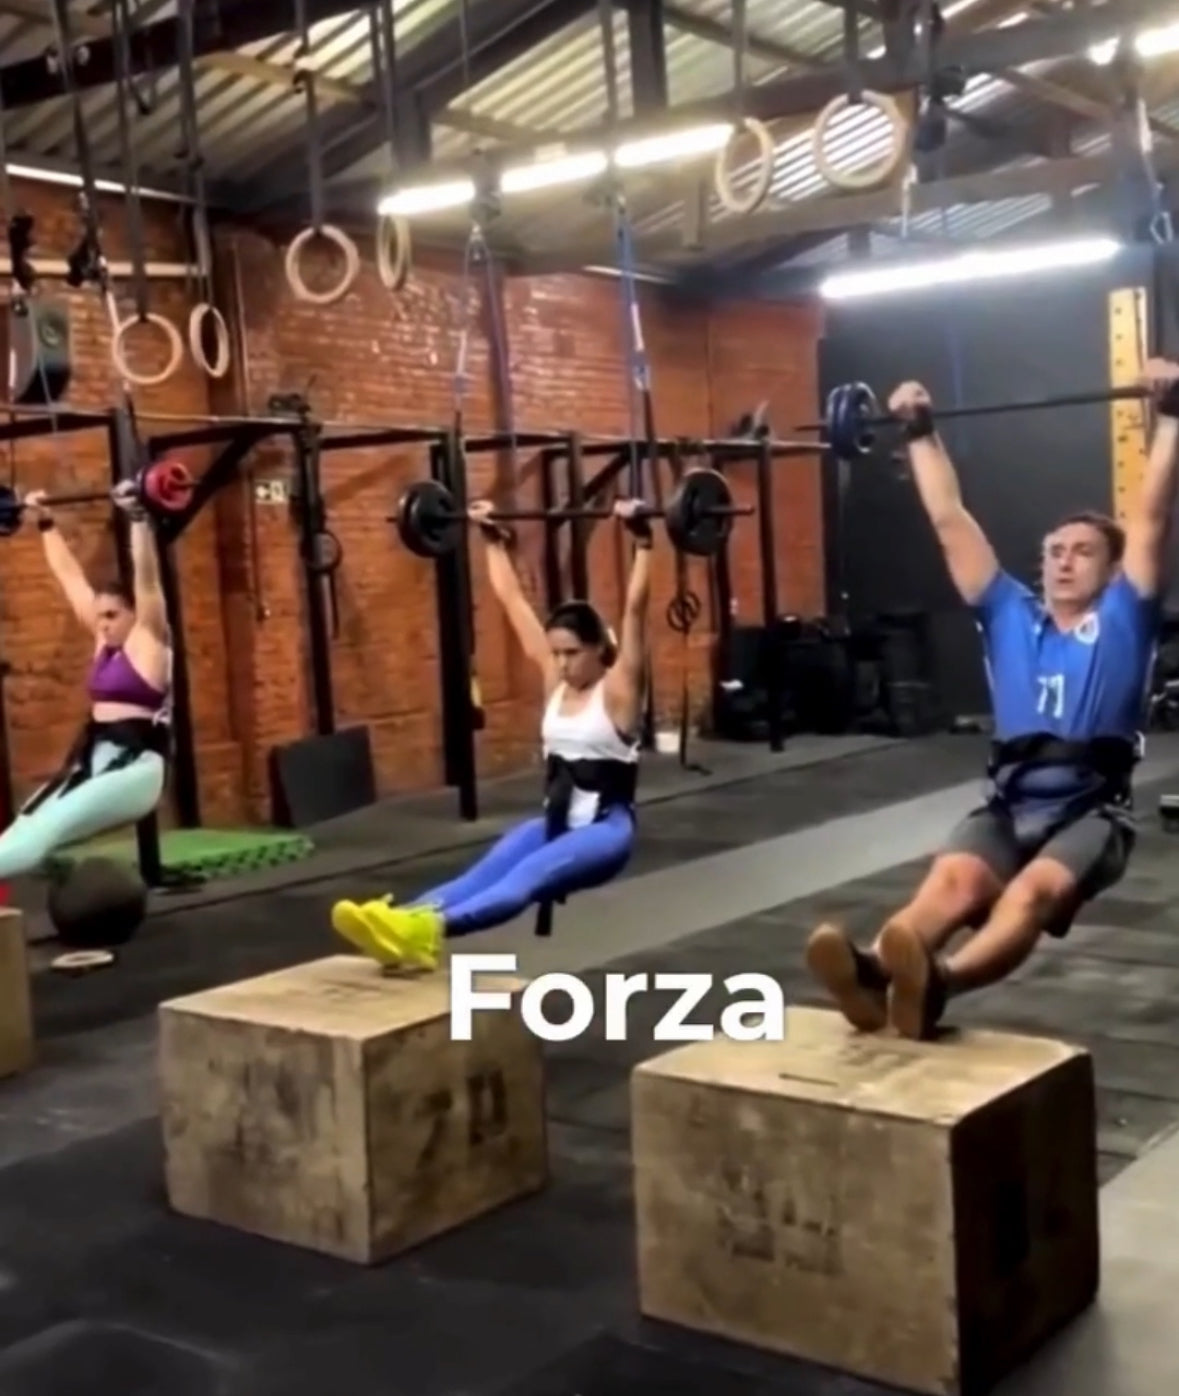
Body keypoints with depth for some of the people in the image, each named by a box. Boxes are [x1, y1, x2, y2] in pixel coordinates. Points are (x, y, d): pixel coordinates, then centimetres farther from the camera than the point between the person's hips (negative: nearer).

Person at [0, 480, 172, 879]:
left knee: (43, 832, -26)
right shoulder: (104, 640, 15)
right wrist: (46, 522, 24)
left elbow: (146, 576, -16)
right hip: (91, 765, 8)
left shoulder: (148, 639, -3)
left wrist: (137, 516, -23)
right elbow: (68, 574, 21)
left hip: (134, 768, -8)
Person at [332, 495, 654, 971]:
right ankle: (399, 918, -48)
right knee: (486, 872, -22)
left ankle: (430, 930, -57)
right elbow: (513, 601, 12)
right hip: (556, 819, 6)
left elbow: (635, 609, -19)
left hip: (606, 828, -6)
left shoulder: (617, 691, -7)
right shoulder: (554, 682, 8)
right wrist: (495, 541, 13)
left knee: (530, 874, -33)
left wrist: (642, 543, -25)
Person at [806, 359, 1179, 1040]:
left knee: (1034, 890, -35)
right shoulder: (1010, 617, 21)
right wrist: (921, 432, 25)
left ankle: (938, 985, -63)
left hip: (1091, 809, -3)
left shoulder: (1123, 620, 13)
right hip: (1008, 803, 3)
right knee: (953, 877, -31)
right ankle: (874, 972, -60)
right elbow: (952, 523, 23)